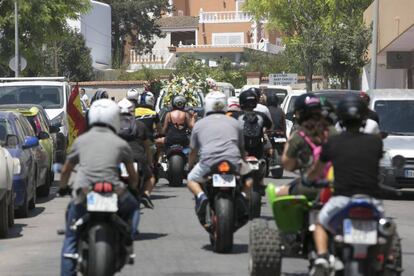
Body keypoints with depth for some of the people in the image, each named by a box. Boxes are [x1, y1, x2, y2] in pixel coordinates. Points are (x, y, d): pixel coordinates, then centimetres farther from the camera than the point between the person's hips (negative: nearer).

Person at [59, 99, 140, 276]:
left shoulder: (81, 140, 15)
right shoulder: (120, 144, 11)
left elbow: (66, 170, 24)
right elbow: (133, 176, 21)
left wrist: (62, 188, 43)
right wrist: (133, 187, 43)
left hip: (83, 194, 1)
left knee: (71, 239, 18)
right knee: (133, 208, 31)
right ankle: (127, 242, 13)